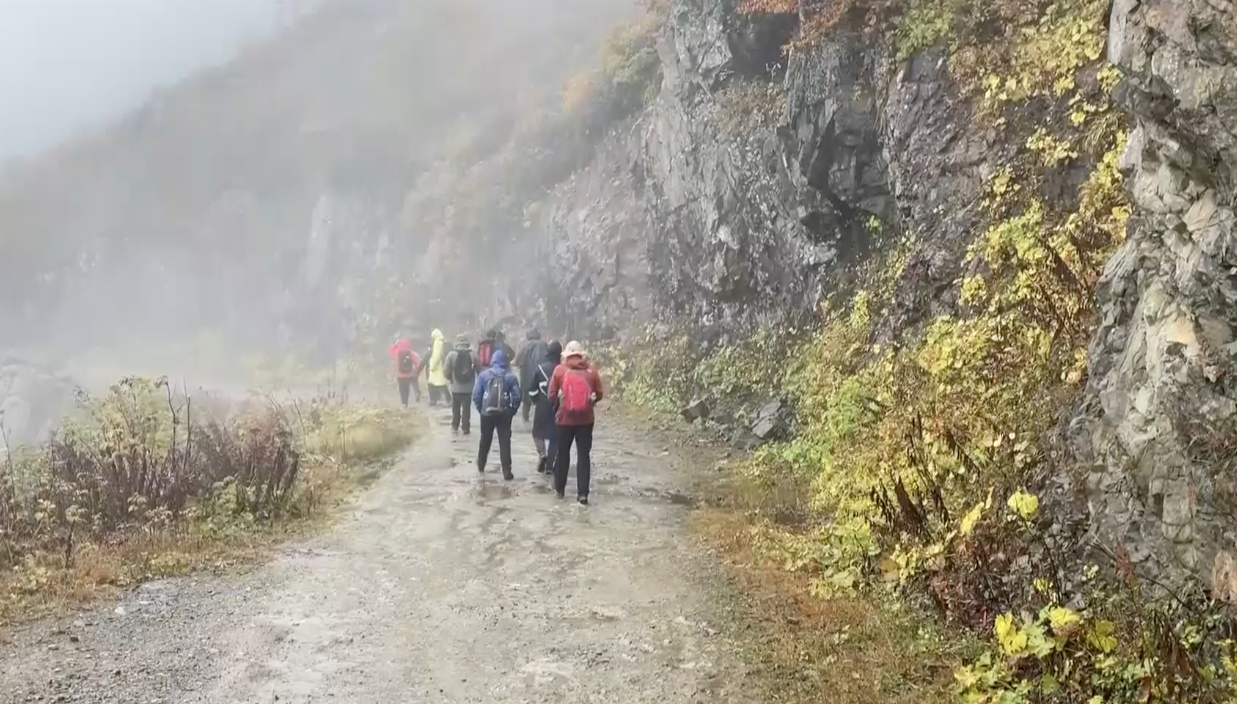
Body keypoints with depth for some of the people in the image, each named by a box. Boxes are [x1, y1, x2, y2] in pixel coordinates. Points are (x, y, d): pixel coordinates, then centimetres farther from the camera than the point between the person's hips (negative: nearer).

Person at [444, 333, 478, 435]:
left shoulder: (451, 355, -9)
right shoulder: (473, 355, -6)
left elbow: (447, 371, -7)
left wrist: (449, 379, 14)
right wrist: (477, 382, 17)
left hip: (456, 387, 0)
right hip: (468, 387, 0)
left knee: (456, 408, 14)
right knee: (466, 408, 6)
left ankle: (454, 427, 19)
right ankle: (465, 428, 7)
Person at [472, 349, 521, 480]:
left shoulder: (484, 374, 0)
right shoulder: (510, 376, -1)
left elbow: (476, 395, -3)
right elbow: (517, 396, -6)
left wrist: (480, 409, 10)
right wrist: (512, 411, 7)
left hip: (487, 412, 1)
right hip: (504, 413, -1)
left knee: (485, 440, 20)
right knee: (505, 442, 1)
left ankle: (481, 466, 34)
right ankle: (507, 472, -5)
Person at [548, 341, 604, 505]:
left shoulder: (560, 370, -4)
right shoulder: (591, 370, -1)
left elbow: (552, 395, -1)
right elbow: (598, 395, 4)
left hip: (565, 418, 0)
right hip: (586, 419, 0)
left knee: (563, 453, 16)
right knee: (584, 455, 4)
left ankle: (559, 488, 26)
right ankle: (582, 493, -1)